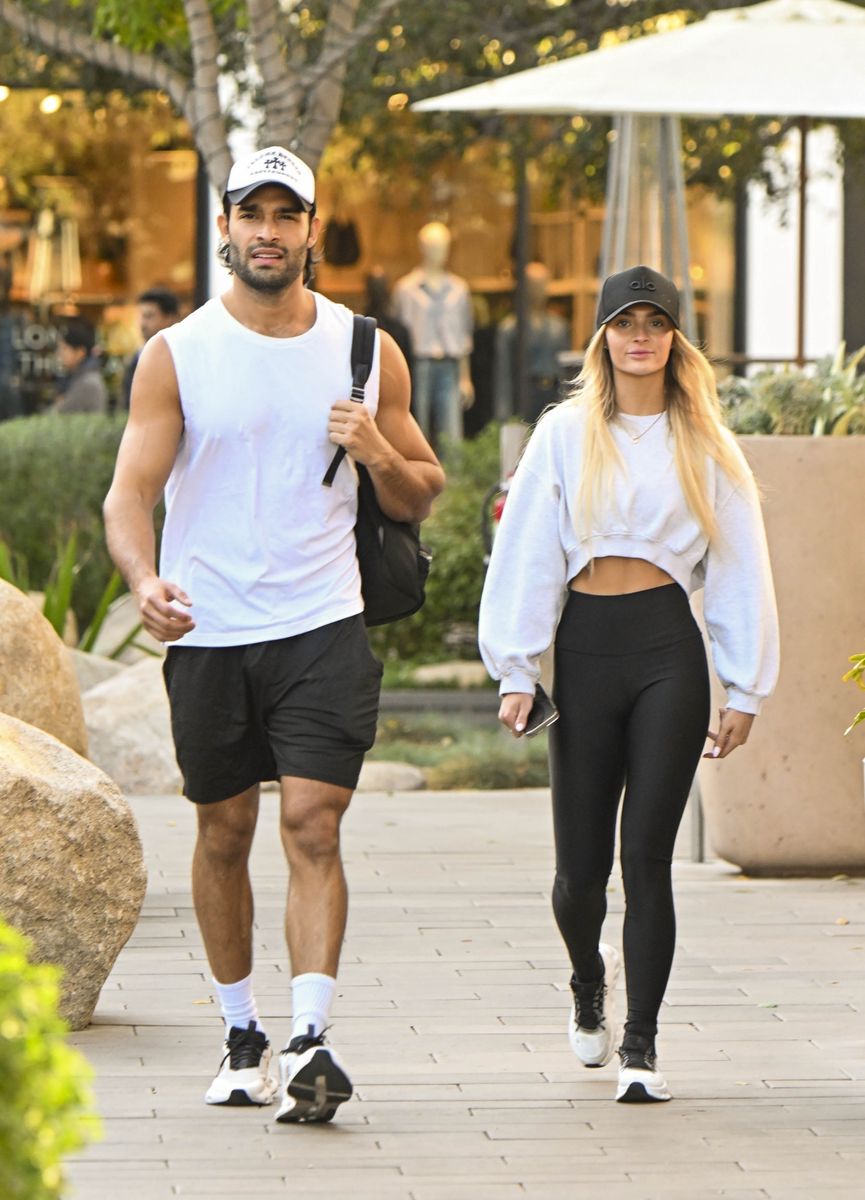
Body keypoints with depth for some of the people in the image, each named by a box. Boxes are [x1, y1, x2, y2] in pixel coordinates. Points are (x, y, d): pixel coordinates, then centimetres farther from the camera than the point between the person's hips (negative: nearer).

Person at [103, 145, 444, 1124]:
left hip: (324, 628, 0)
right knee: (224, 833, 9)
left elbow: (421, 497, 15)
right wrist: (145, 581, -26)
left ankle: (310, 1042, -18)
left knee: (313, 825, -13)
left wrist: (381, 456, -8)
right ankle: (241, 1036, 23)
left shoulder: (367, 352, 6)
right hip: (209, 634, 0)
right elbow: (130, 492, -5)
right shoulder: (176, 355, 1)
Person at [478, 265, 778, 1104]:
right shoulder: (565, 435, 8)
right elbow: (525, 555, 7)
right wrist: (516, 672, 1)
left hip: (668, 651, -1)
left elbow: (738, 567, 10)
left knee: (646, 852, -8)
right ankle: (590, 981, 35)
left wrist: (744, 689, 6)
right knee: (582, 865, 2)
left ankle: (640, 1046, -1)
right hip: (585, 648, 1)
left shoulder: (703, 444, 9)